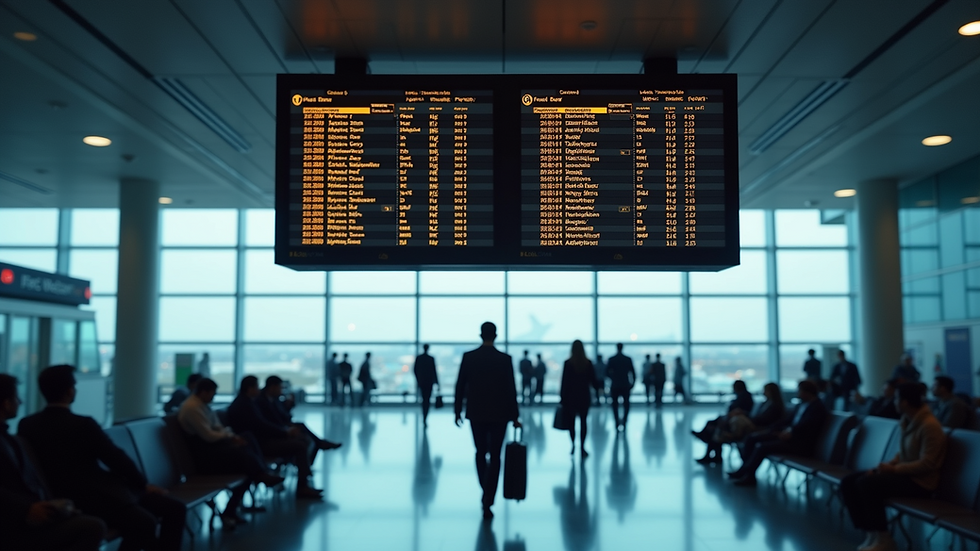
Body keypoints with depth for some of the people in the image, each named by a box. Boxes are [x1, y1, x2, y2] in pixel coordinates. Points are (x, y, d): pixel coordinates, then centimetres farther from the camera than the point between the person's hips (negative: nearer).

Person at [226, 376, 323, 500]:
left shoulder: (246, 402, 13)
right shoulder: (245, 404, -18)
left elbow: (264, 423, 15)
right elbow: (262, 426, -20)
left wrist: (286, 430, 5)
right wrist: (286, 432, -10)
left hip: (259, 439, 10)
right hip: (257, 445, -10)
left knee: (301, 438, 7)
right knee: (300, 446, -16)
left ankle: (304, 484, 3)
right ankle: (302, 487, -9)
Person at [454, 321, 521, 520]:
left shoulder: (468, 357, -4)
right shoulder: (505, 359, -9)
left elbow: (460, 386, -2)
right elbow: (511, 390, -9)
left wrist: (458, 411, 8)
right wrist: (515, 416, -2)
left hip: (476, 414, 2)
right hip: (499, 414, -2)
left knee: (481, 453, 20)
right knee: (494, 457, 2)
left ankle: (486, 494, 29)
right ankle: (487, 503, -3)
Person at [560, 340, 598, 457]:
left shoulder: (568, 363, -9)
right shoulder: (588, 363, -4)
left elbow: (564, 382, -8)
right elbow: (593, 380, 2)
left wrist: (563, 398, -2)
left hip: (571, 396, -1)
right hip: (584, 396, 1)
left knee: (571, 421, 12)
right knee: (583, 421, 5)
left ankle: (573, 445, 10)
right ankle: (582, 447, -1)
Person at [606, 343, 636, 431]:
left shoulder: (611, 359, -4)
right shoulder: (628, 359, -2)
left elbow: (607, 373, -5)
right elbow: (633, 372, -3)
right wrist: (633, 383, 8)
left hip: (615, 386, 0)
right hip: (625, 386, 1)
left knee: (615, 405, 10)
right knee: (626, 405, 11)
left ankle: (617, 423, 0)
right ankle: (624, 422, -5)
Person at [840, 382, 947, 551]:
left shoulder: (930, 426, -18)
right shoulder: (907, 421, 9)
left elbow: (926, 464, -22)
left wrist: (894, 469, -21)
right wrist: (887, 465, 0)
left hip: (919, 481, -9)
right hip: (904, 473, 9)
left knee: (866, 484, -29)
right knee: (848, 482, -6)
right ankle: (872, 534, -6)